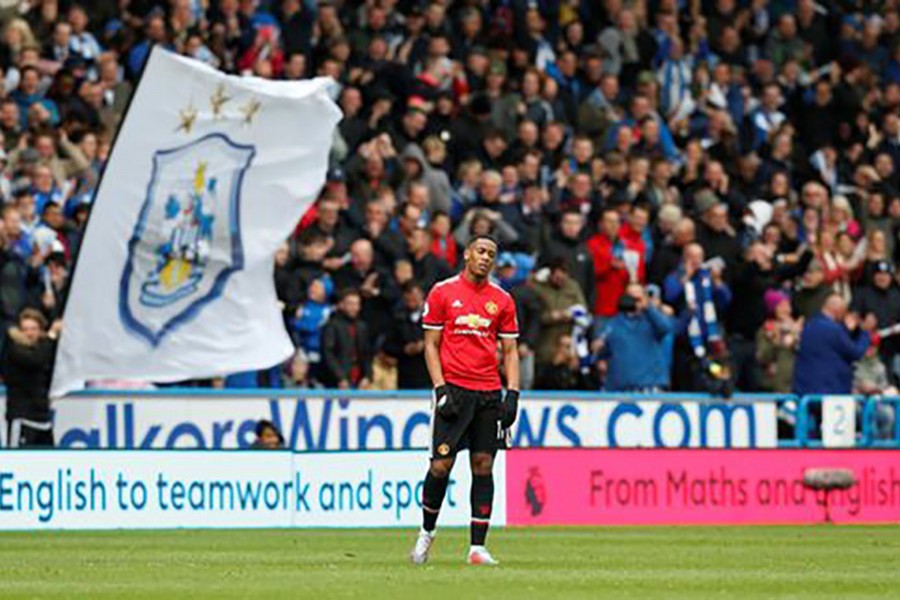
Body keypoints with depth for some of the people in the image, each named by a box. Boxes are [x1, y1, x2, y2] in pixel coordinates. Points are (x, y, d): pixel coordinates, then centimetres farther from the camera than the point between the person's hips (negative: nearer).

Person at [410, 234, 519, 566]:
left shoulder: (502, 300, 9)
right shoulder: (442, 293, 2)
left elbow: (510, 351, 11)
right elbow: (431, 345, 2)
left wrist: (512, 394, -1)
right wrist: (441, 389, -8)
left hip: (489, 392, 2)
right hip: (454, 387, -2)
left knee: (483, 466, -1)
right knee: (441, 465, -7)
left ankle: (478, 547, 2)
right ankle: (427, 531, 16)